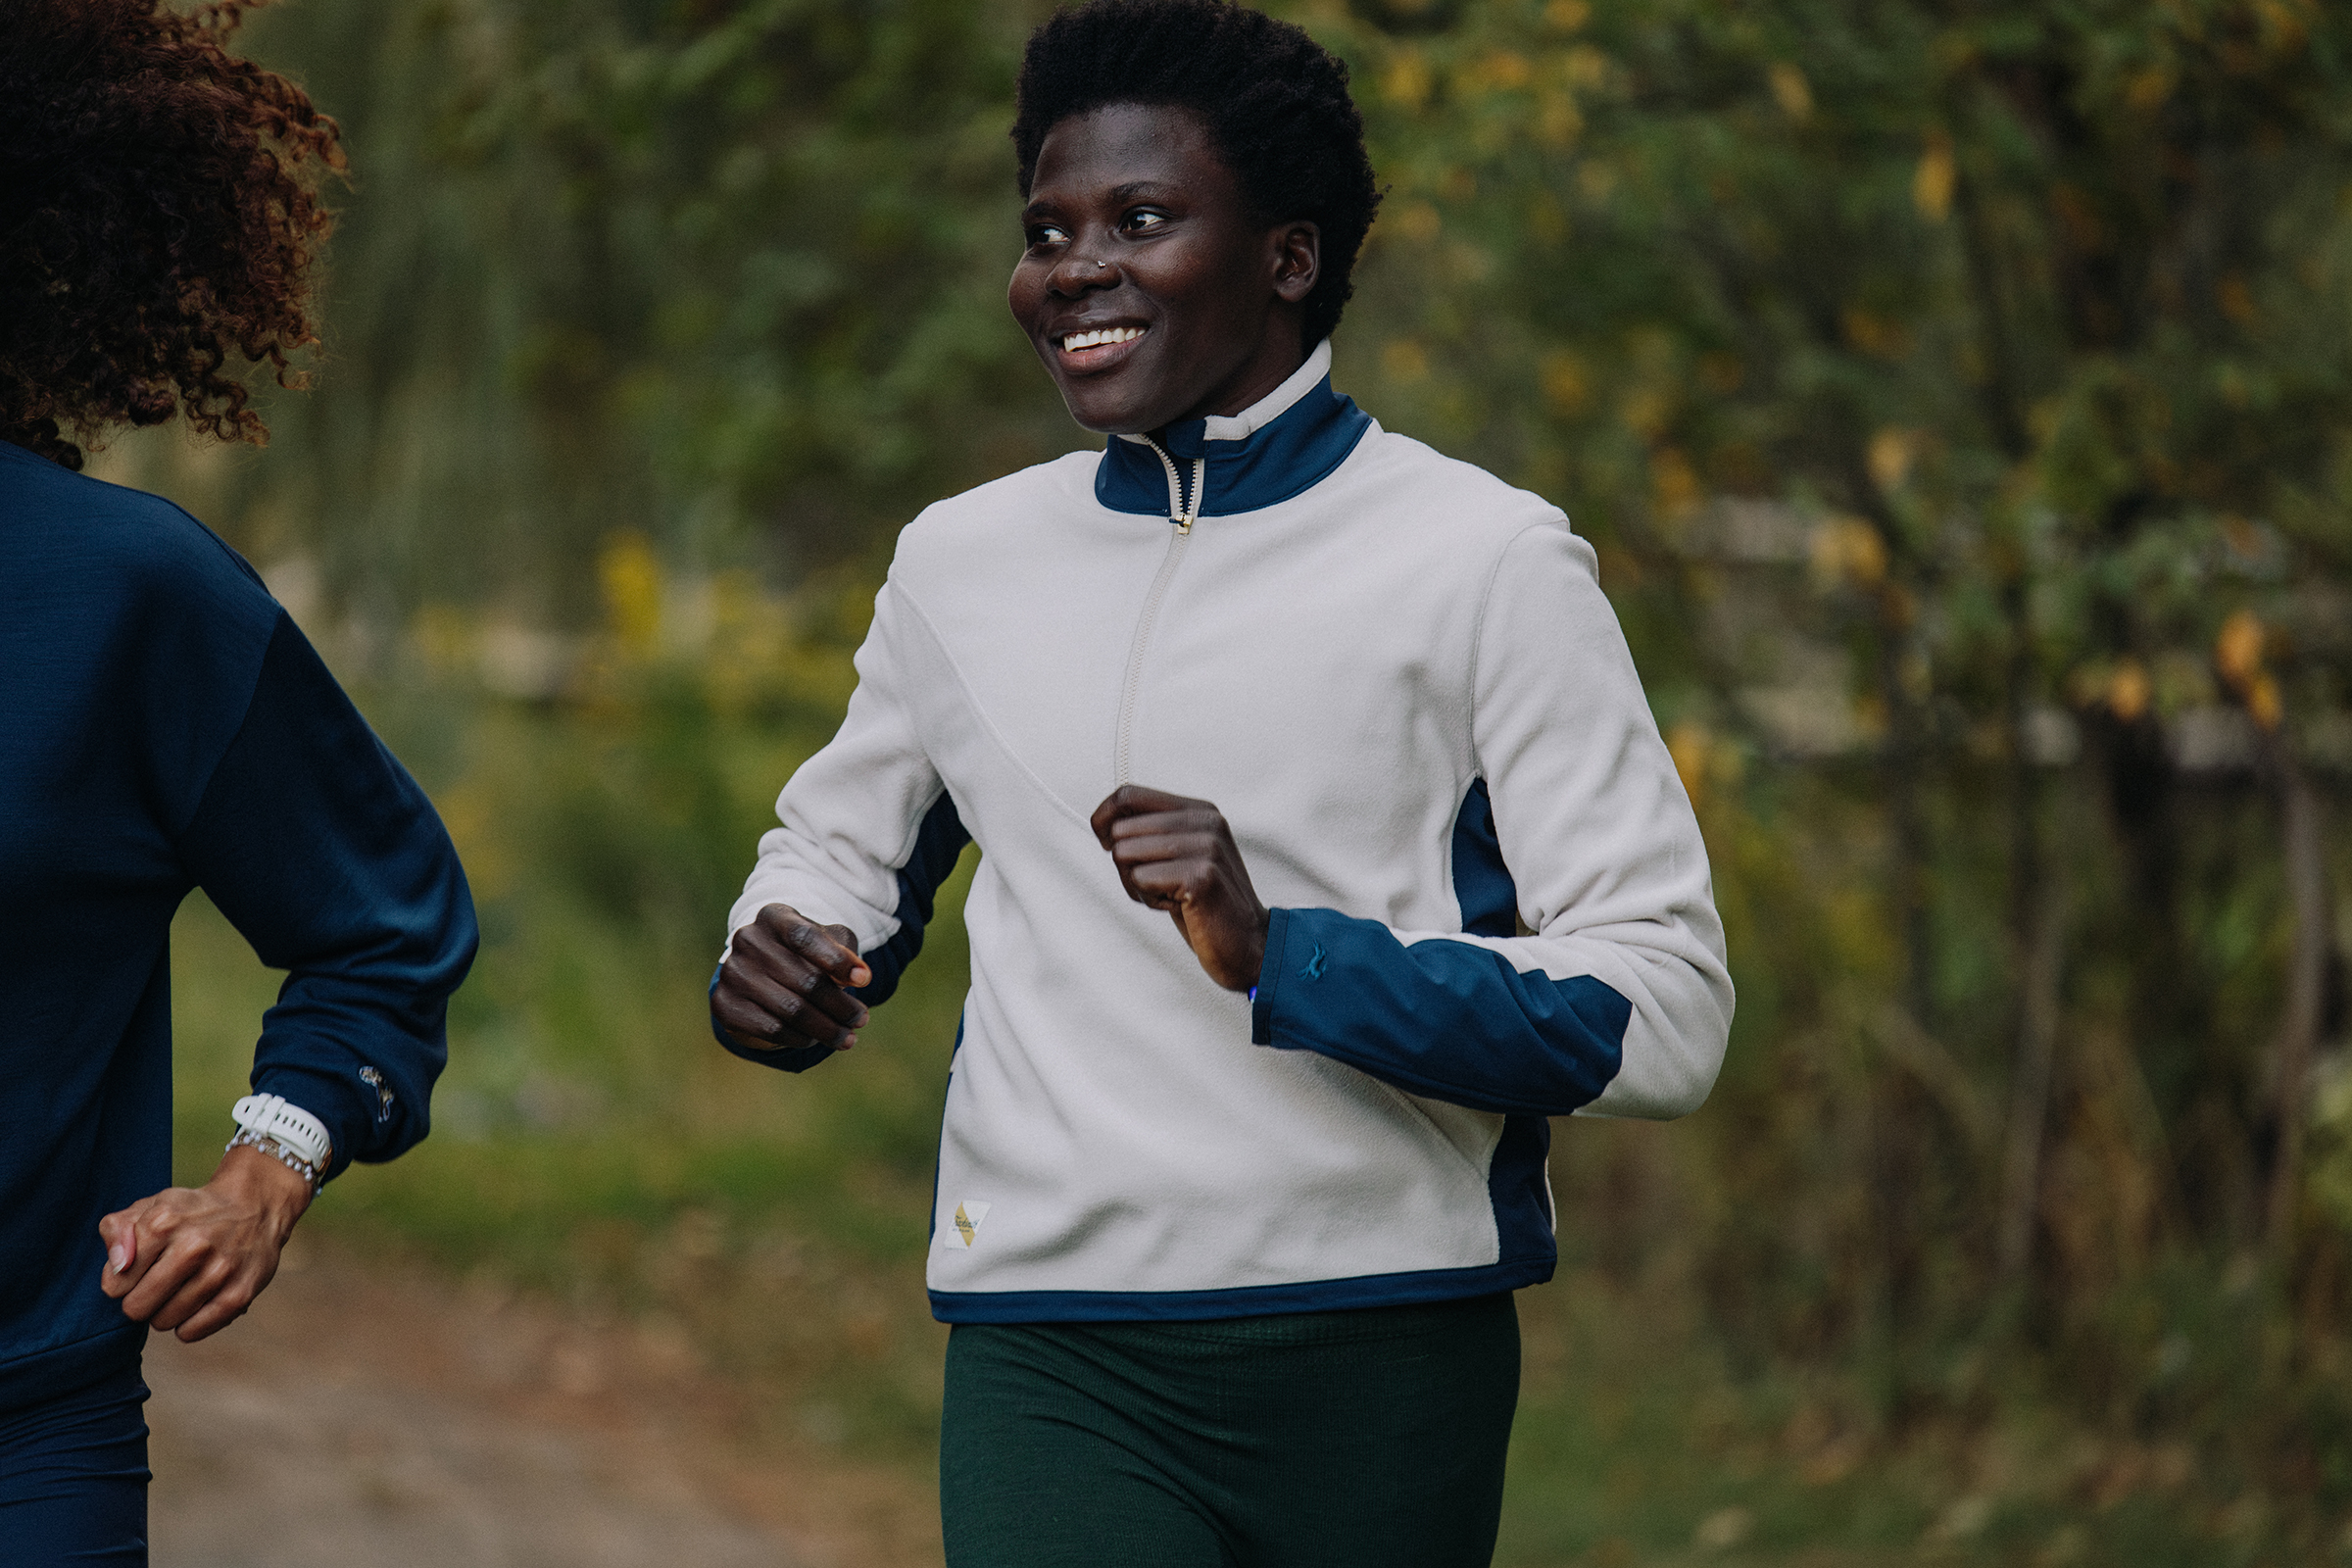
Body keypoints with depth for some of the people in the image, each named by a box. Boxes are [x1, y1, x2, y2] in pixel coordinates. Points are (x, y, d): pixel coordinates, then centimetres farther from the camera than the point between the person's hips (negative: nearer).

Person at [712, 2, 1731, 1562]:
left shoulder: (1482, 560, -2)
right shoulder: (962, 564, 11)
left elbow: (1667, 1013, -8)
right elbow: (840, 841, 29)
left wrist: (1288, 960, -19)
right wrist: (779, 960, 5)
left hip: (1385, 1361, -2)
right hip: (1054, 1357, 2)